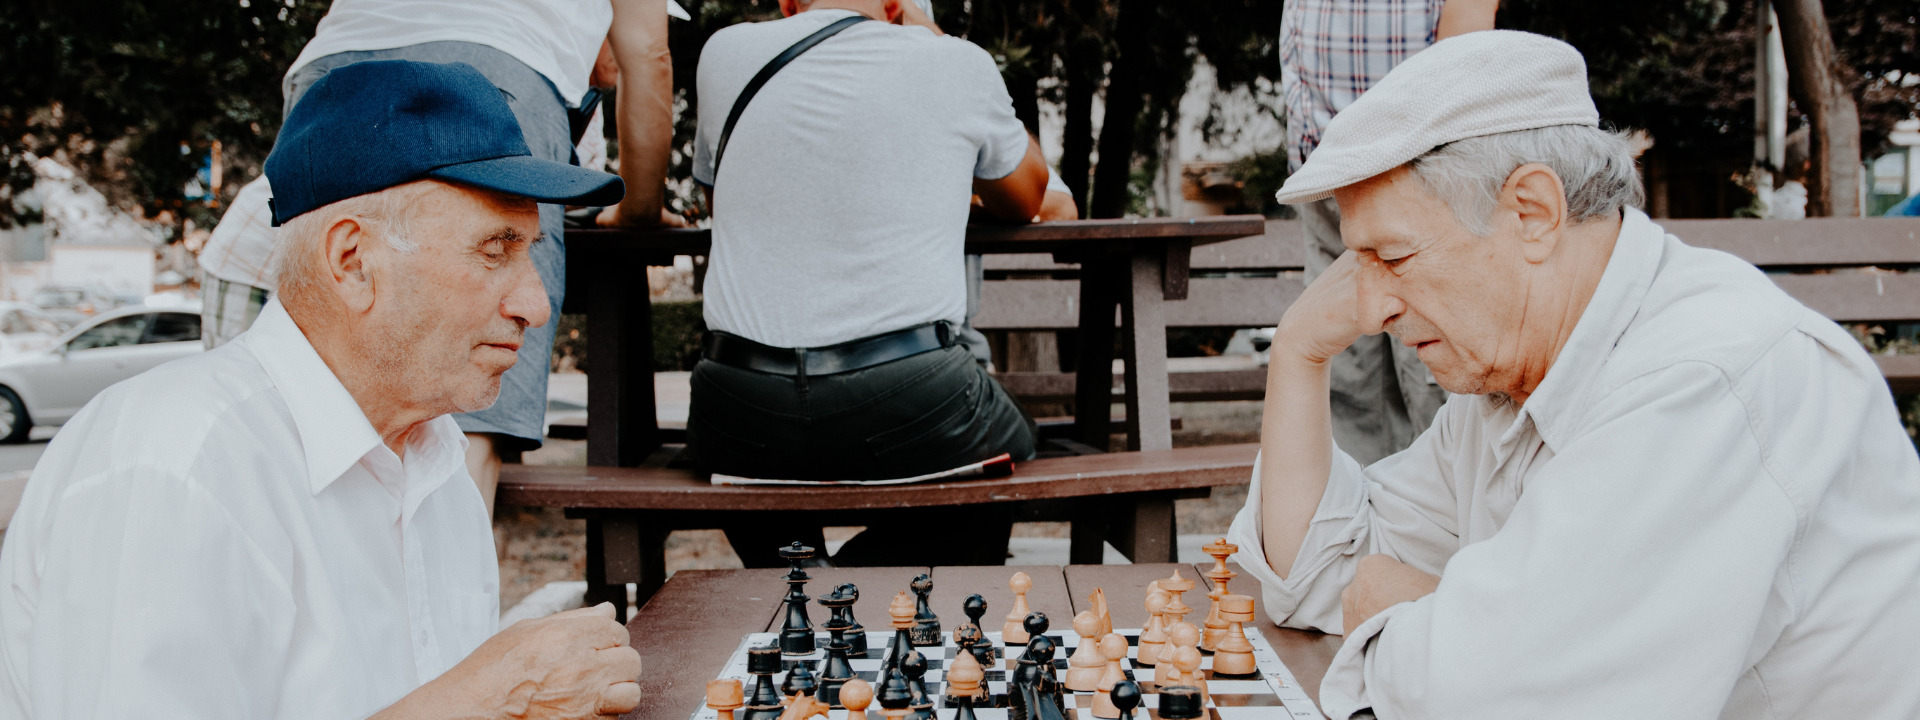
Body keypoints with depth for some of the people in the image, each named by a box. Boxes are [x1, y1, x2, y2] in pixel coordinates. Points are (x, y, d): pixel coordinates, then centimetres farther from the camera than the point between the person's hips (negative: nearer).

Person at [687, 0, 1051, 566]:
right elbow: (1025, 202, 21)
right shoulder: (957, 64, 2)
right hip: (908, 408, -3)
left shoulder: (724, 53, 8)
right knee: (1011, 446, 29)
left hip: (740, 420, 4)